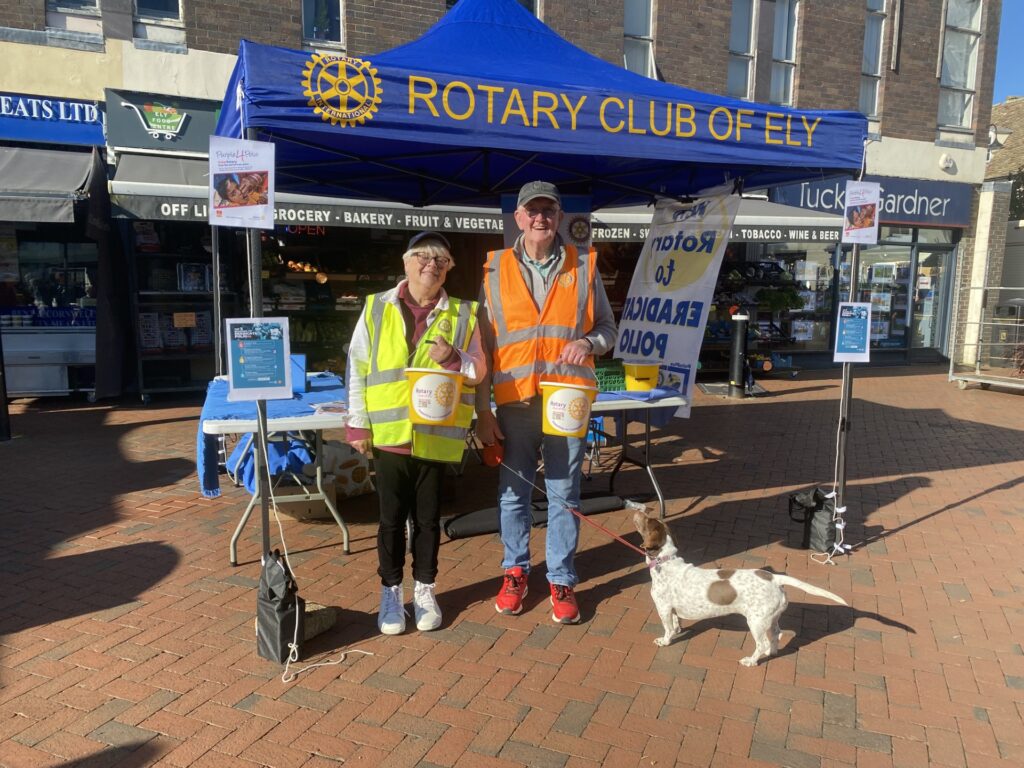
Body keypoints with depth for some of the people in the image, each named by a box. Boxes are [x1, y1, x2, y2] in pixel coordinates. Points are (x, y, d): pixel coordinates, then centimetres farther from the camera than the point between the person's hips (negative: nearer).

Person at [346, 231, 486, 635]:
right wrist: (359, 424, -2)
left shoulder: (462, 314, 3)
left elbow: (478, 370, 5)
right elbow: (357, 369, 2)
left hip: (436, 435, 1)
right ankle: (391, 591, 26)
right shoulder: (376, 308, 1)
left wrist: (454, 359, -17)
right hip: (388, 433, 0)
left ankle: (424, 588, 30)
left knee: (428, 517, 12)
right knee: (392, 517, 9)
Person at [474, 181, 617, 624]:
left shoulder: (583, 266, 4)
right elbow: (483, 344, 3)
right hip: (514, 402, 1)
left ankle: (562, 581, 23)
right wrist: (482, 410, 0)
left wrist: (588, 342, -12)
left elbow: (607, 327, 12)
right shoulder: (495, 269, 3)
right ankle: (515, 571, 30)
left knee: (564, 496, 8)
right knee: (513, 493, 11)